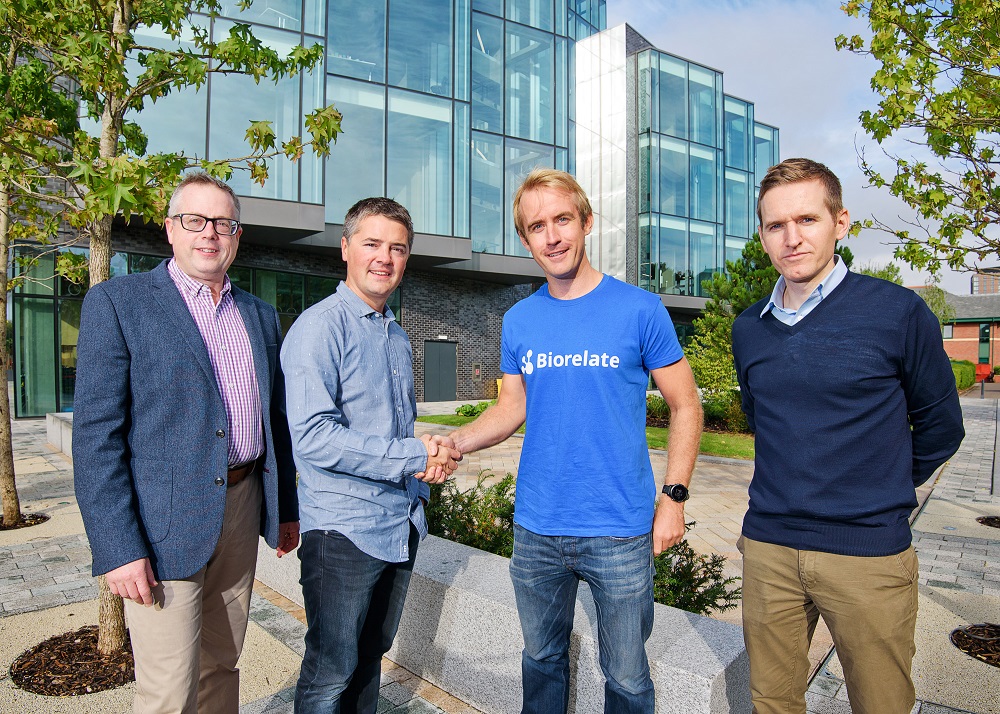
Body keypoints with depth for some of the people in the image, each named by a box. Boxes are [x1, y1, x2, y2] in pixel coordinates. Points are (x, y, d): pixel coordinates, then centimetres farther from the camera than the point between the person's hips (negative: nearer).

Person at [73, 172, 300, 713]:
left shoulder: (260, 316, 11)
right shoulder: (116, 303, -5)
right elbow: (95, 435, -10)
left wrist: (286, 508, 14)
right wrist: (117, 548, -15)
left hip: (242, 508, 5)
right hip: (165, 522, -5)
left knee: (220, 668, 18)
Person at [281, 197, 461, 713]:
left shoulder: (397, 336, 13)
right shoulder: (320, 326, -14)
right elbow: (312, 437, -24)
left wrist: (428, 460, 0)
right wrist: (413, 458, -20)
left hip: (403, 524, 8)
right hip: (344, 529, -7)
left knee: (371, 657, 21)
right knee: (331, 672, 5)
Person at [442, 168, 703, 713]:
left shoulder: (640, 310, -7)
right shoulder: (518, 322, 3)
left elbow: (684, 405, -2)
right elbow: (512, 407, 9)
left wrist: (674, 497, -9)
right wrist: (455, 442, -8)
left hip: (621, 531, -3)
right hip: (535, 529, 3)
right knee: (542, 658, 22)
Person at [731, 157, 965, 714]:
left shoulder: (898, 312, -8)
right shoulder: (749, 329, 4)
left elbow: (939, 425, 3)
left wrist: (882, 493, 10)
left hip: (869, 552, -3)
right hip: (769, 547, 4)